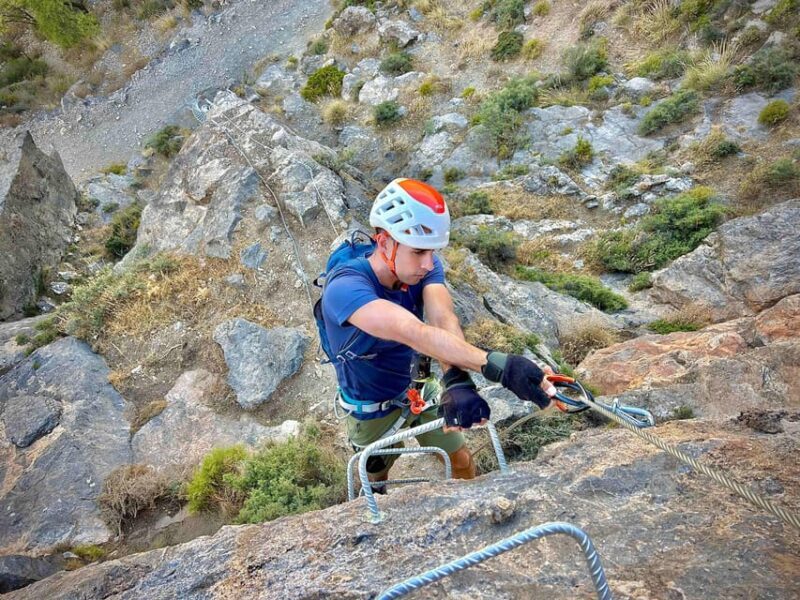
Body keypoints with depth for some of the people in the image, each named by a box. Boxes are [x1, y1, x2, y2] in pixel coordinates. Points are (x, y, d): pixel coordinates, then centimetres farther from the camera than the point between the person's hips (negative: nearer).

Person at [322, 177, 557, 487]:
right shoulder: (345, 288, -38)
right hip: (374, 412, -4)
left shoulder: (424, 266, -20)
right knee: (377, 478, 21)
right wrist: (496, 365, -66)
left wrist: (457, 380, -58)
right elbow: (414, 332, -54)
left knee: (462, 462, 15)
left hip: (416, 390, 4)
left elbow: (443, 319, -39)